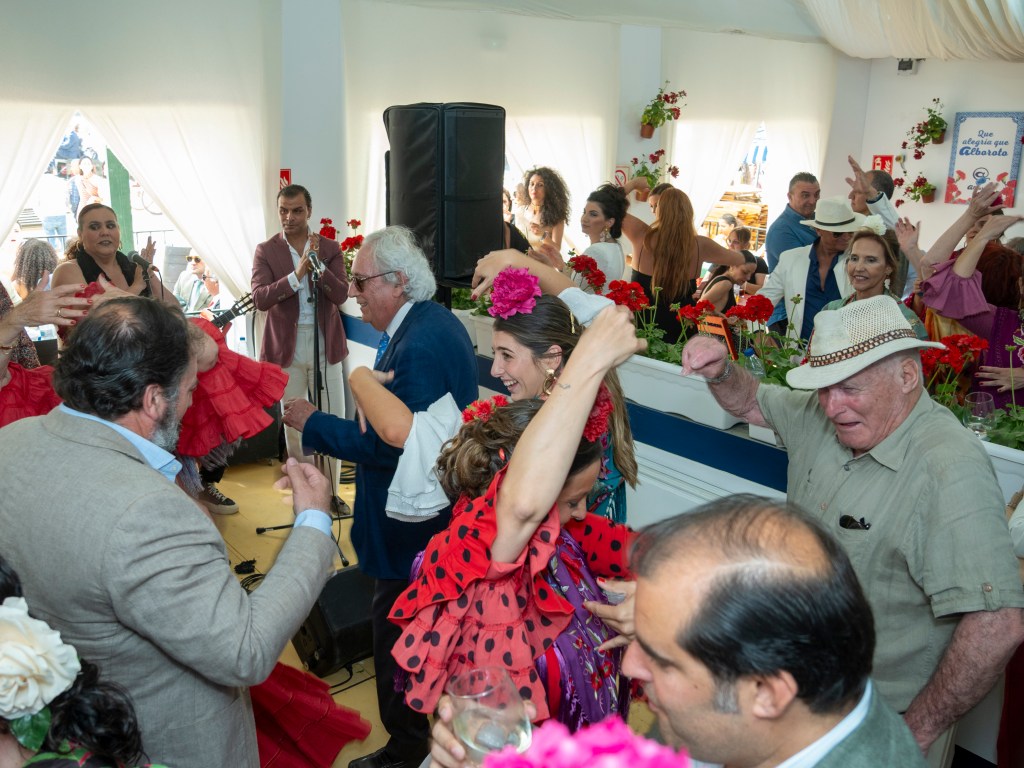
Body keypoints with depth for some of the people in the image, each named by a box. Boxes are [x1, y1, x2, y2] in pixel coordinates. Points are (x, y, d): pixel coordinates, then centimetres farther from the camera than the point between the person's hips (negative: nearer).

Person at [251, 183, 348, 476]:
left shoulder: (330, 249, 3)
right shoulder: (266, 251, 0)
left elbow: (341, 295, -8)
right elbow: (259, 299, -13)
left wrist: (318, 265, -23)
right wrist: (297, 275, -26)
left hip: (325, 345, 1)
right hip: (286, 346, 0)